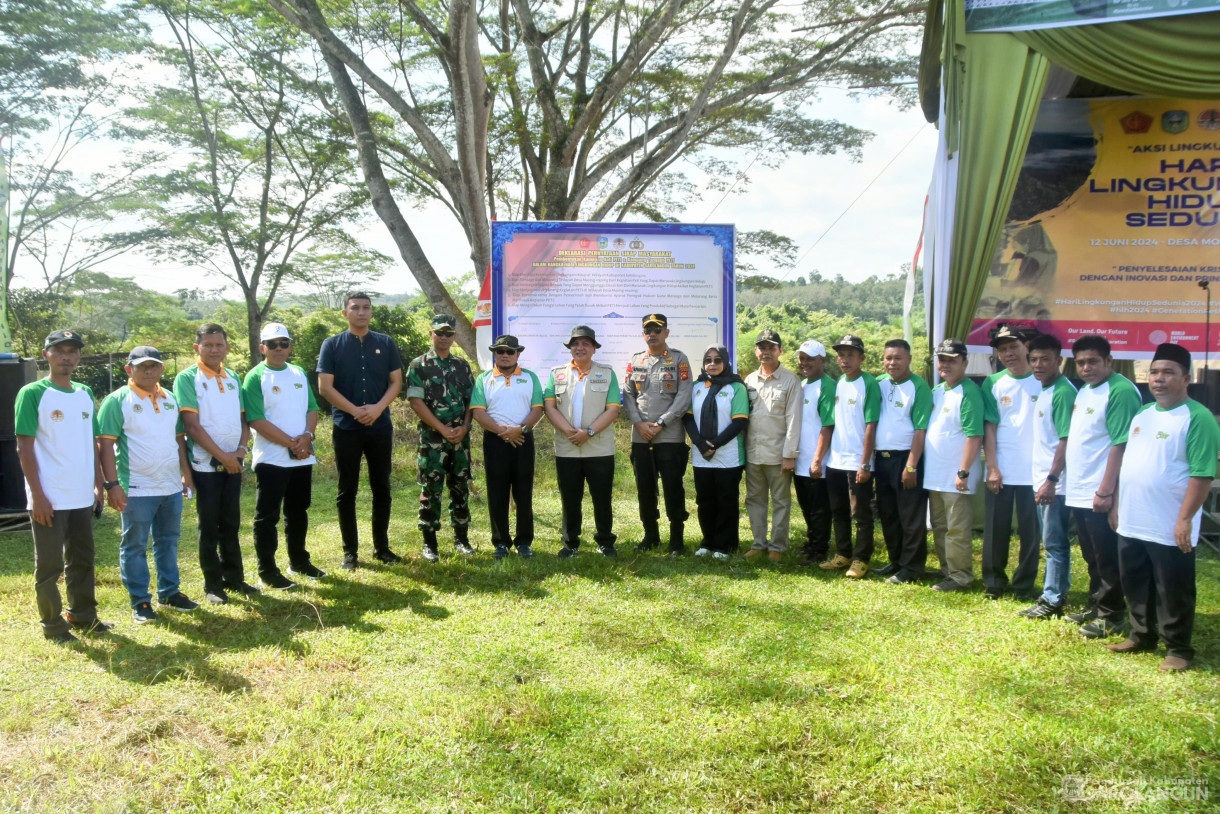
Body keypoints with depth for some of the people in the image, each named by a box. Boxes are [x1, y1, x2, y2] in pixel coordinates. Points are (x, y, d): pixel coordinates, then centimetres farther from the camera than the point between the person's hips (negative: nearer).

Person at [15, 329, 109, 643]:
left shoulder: (85, 393, 10)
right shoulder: (32, 393, -8)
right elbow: (25, 447, -11)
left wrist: (98, 484, 11)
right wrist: (38, 495, -15)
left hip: (82, 496, 6)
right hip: (49, 498, -6)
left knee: (82, 559, 16)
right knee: (49, 564, 5)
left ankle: (83, 614, 28)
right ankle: (53, 624, 16)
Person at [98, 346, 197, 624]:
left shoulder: (171, 399, 11)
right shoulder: (117, 401, -8)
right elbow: (105, 444, -12)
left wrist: (187, 473, 14)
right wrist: (112, 484, -18)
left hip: (172, 487, 6)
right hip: (137, 489, -6)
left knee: (169, 541, 15)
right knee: (135, 546, 4)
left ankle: (170, 591, 27)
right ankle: (140, 601, 13)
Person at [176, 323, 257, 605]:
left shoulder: (233, 378, 9)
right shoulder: (187, 378, -7)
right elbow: (192, 425, -13)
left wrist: (241, 449, -5)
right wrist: (221, 455, -14)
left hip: (234, 462, 5)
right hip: (205, 463, -5)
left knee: (231, 523, 12)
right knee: (209, 525, 3)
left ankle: (234, 577, 21)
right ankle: (212, 584, 13)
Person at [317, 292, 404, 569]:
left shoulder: (386, 343, 6)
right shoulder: (332, 345, 0)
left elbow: (396, 382, 4)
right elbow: (325, 387, -6)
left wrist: (378, 408, -13)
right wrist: (355, 411, -16)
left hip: (380, 427, 2)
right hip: (346, 428, -2)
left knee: (381, 488, 8)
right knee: (347, 491, 3)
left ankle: (382, 547, 18)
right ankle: (350, 551, 12)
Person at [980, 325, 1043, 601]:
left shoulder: (1042, 382, 0)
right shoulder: (993, 384, 4)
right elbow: (989, 429, 3)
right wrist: (992, 468, -4)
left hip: (1033, 472, -1)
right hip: (1000, 471, 1)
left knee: (1030, 531, 5)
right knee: (995, 530, 7)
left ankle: (1024, 585, 19)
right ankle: (993, 582, 21)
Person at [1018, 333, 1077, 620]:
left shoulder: (1063, 392, -15)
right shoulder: (1043, 391, 12)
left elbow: (1066, 440, -19)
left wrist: (1051, 479, -21)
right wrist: (1043, 479, 13)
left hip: (1054, 482, -9)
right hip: (1041, 478, 9)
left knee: (1054, 543, 0)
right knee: (1052, 542, 15)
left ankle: (1052, 601, 8)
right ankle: (1057, 594, 23)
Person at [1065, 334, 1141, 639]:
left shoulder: (1120, 391, -16)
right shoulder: (1085, 391, 13)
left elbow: (1121, 445, -21)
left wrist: (1105, 491, -22)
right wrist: (1064, 479, 15)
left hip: (1100, 494, -9)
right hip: (1079, 492, 9)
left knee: (1107, 559, 2)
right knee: (1092, 557, 18)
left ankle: (1111, 616, 13)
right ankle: (1095, 606, 30)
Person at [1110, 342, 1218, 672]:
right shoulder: (1141, 414, 11)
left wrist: (1185, 519, -20)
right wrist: (1117, 504, 16)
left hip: (1169, 528, -7)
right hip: (1132, 523, 7)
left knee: (1173, 593, 6)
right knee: (1135, 586, 18)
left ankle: (1178, 649, 20)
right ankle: (1142, 636, 34)